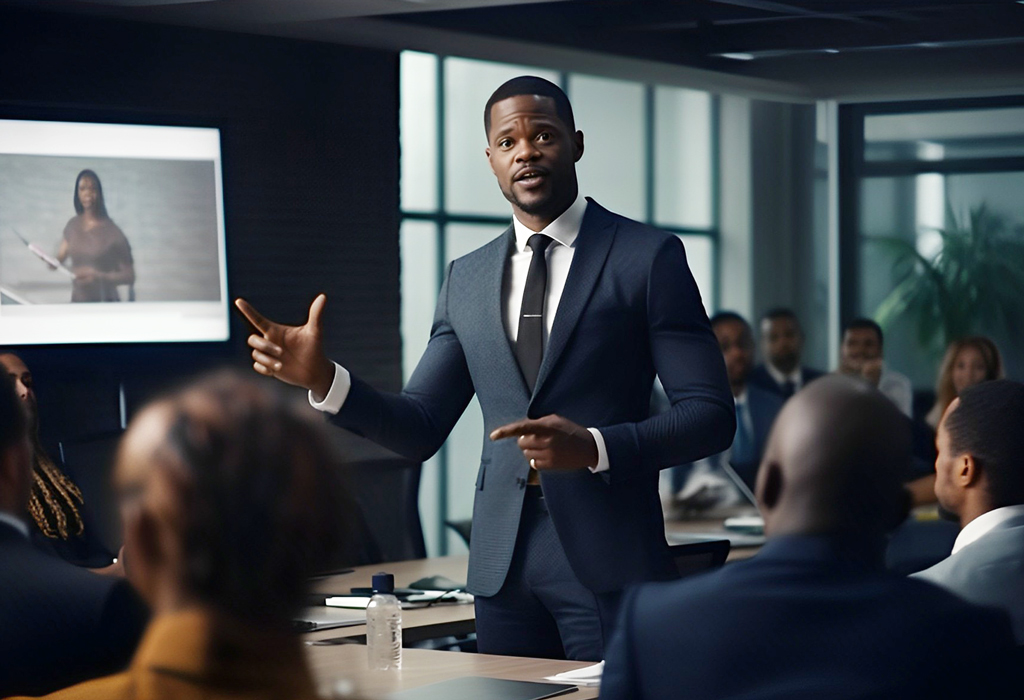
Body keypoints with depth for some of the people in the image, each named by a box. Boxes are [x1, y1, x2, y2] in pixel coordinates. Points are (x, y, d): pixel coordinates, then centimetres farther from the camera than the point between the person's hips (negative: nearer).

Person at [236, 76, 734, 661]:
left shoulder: (649, 257, -1)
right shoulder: (467, 279, 13)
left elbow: (711, 415, -5)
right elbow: (420, 430, 12)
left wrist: (594, 447, -20)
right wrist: (322, 378, -4)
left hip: (608, 563, -4)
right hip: (504, 568, 4)